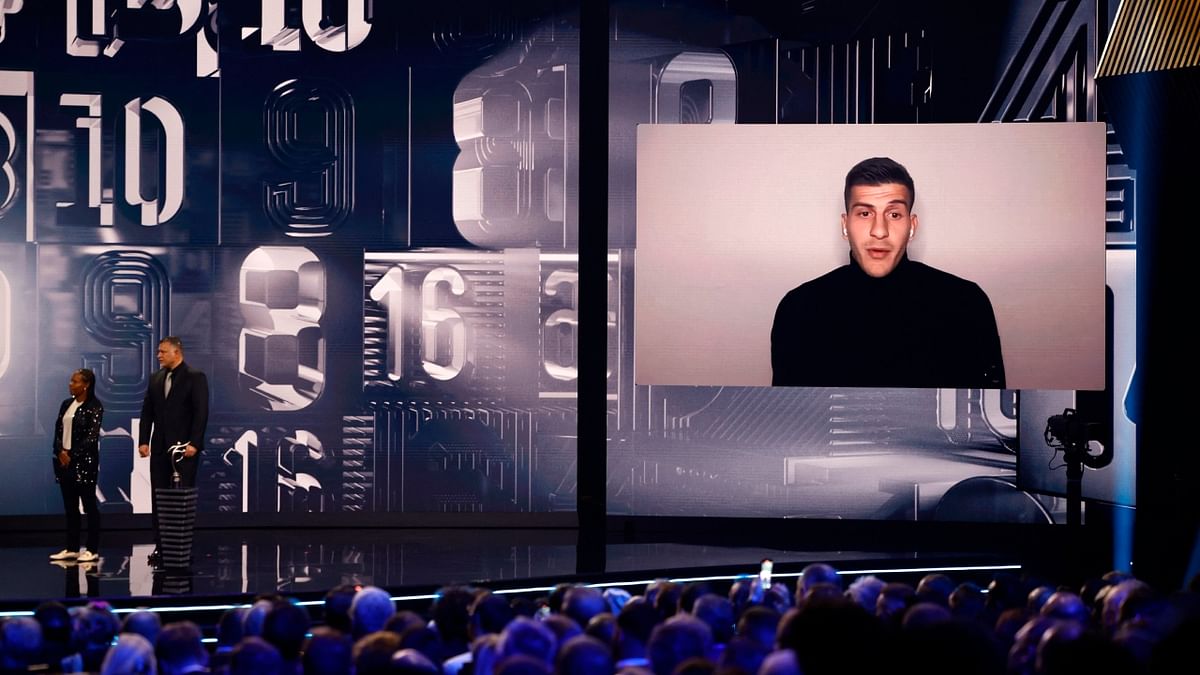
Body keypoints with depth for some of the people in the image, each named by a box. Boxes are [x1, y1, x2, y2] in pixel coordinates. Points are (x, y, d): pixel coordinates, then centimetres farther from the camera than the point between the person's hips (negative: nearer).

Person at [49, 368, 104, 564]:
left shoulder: (94, 407, -8)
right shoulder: (66, 405, 12)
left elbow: (91, 437, -13)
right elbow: (58, 431, 11)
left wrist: (72, 455, -13)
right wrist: (61, 452, -6)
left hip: (84, 463, -7)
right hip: (64, 461, 7)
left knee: (89, 505, -2)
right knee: (70, 507, 9)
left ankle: (92, 550, 0)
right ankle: (71, 548, 13)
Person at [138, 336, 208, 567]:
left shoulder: (195, 377, -5)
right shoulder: (155, 378, 12)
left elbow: (201, 412, -11)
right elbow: (147, 412, 12)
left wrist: (193, 443, -17)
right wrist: (143, 441, 2)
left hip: (184, 447, -6)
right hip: (160, 447, 6)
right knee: (158, 498, 4)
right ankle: (160, 546, 7)